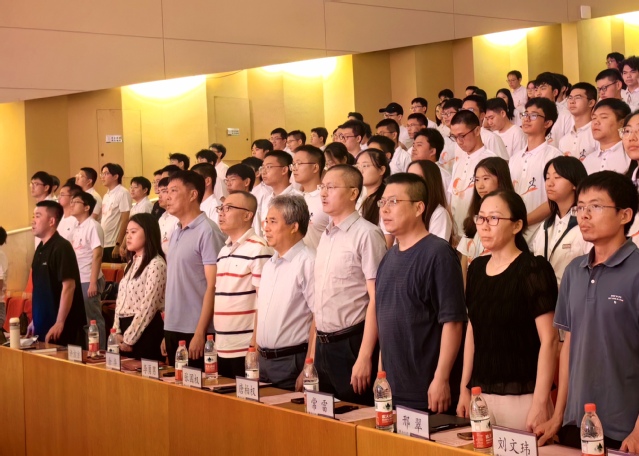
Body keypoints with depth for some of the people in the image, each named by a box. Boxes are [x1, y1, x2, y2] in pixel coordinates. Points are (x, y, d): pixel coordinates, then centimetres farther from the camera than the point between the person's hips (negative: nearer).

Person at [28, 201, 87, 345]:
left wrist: (60, 322, -21)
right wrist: (35, 319, 17)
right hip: (43, 324, 8)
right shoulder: (40, 248, 11)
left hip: (63, 326, -8)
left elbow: (69, 286, -19)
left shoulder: (62, 247, -14)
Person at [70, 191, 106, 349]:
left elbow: (97, 255, -16)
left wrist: (93, 283, -19)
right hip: (76, 281, 8)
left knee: (93, 319, -2)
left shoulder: (93, 226, -11)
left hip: (88, 281, -8)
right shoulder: (77, 227, 14)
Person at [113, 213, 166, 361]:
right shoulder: (131, 263, 15)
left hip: (145, 332, -8)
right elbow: (121, 299, 13)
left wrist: (129, 339, -14)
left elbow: (148, 307, -16)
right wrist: (118, 333, 2)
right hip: (126, 327, 8)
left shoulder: (156, 265, -12)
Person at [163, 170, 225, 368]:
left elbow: (213, 286, -14)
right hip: (173, 330, 7)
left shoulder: (207, 232, -11)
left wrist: (200, 333, -17)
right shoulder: (175, 234, 12)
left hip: (195, 332, -7)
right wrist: (167, 331, 13)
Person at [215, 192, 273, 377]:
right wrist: (215, 341, 15)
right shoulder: (223, 251, 13)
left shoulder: (258, 249, -11)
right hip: (221, 348, 8)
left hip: (246, 349, -8)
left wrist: (255, 345, -17)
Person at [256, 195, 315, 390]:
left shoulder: (308, 263, -13)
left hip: (293, 361, -8)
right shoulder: (269, 264, 14)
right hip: (264, 360, 8)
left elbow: (319, 319, -18)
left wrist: (308, 371, -19)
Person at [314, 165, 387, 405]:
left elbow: (377, 299, -15)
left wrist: (364, 357, -19)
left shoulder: (366, 234, -12)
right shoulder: (326, 236, 11)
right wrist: (312, 351, 15)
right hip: (323, 346, 7)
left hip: (351, 345, -7)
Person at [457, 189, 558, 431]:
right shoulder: (477, 268, 9)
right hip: (480, 393, 6)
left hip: (521, 396, -6)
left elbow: (549, 339, -13)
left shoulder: (533, 269, -10)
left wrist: (540, 403, -17)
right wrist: (464, 388, 12)